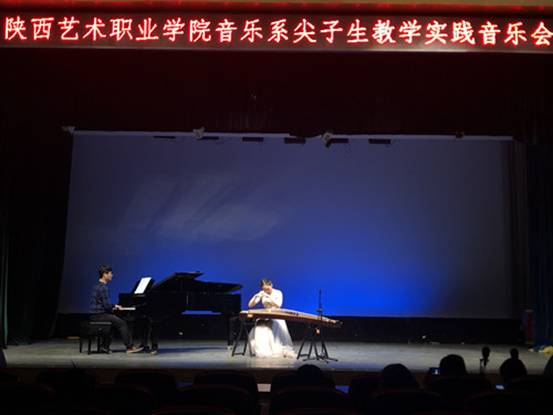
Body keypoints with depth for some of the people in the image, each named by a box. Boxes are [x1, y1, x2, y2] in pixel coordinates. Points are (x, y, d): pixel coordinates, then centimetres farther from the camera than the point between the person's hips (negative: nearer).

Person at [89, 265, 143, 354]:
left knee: (113, 322, 27)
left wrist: (114, 306, 16)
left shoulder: (98, 285, 15)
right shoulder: (103, 287, -17)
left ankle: (104, 346, 20)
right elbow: (106, 305, -20)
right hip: (99, 315, -10)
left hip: (95, 315, 10)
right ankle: (129, 347, -4)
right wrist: (114, 307, 1)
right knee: (122, 323, -7)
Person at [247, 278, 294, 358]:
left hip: (276, 317, -3)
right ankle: (262, 351, -22)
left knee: (275, 326, -34)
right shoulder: (261, 294, 6)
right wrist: (255, 297, -18)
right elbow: (250, 305, 1)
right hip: (265, 317, 3)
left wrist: (268, 297, -27)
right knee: (259, 326, -28)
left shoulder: (278, 293, -2)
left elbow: (278, 305, -19)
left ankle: (278, 350, -30)